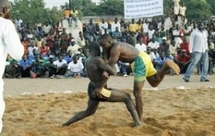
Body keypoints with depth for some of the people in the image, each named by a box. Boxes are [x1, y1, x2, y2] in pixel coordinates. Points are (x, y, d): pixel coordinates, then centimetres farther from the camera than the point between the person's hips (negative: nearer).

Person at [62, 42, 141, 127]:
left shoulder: (87, 61, 6)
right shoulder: (97, 59, -21)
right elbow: (112, 71, -28)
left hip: (92, 89, 8)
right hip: (100, 91, -8)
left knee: (88, 112, 32)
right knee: (127, 97, 4)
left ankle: (66, 124, 32)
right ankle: (138, 122, -3)